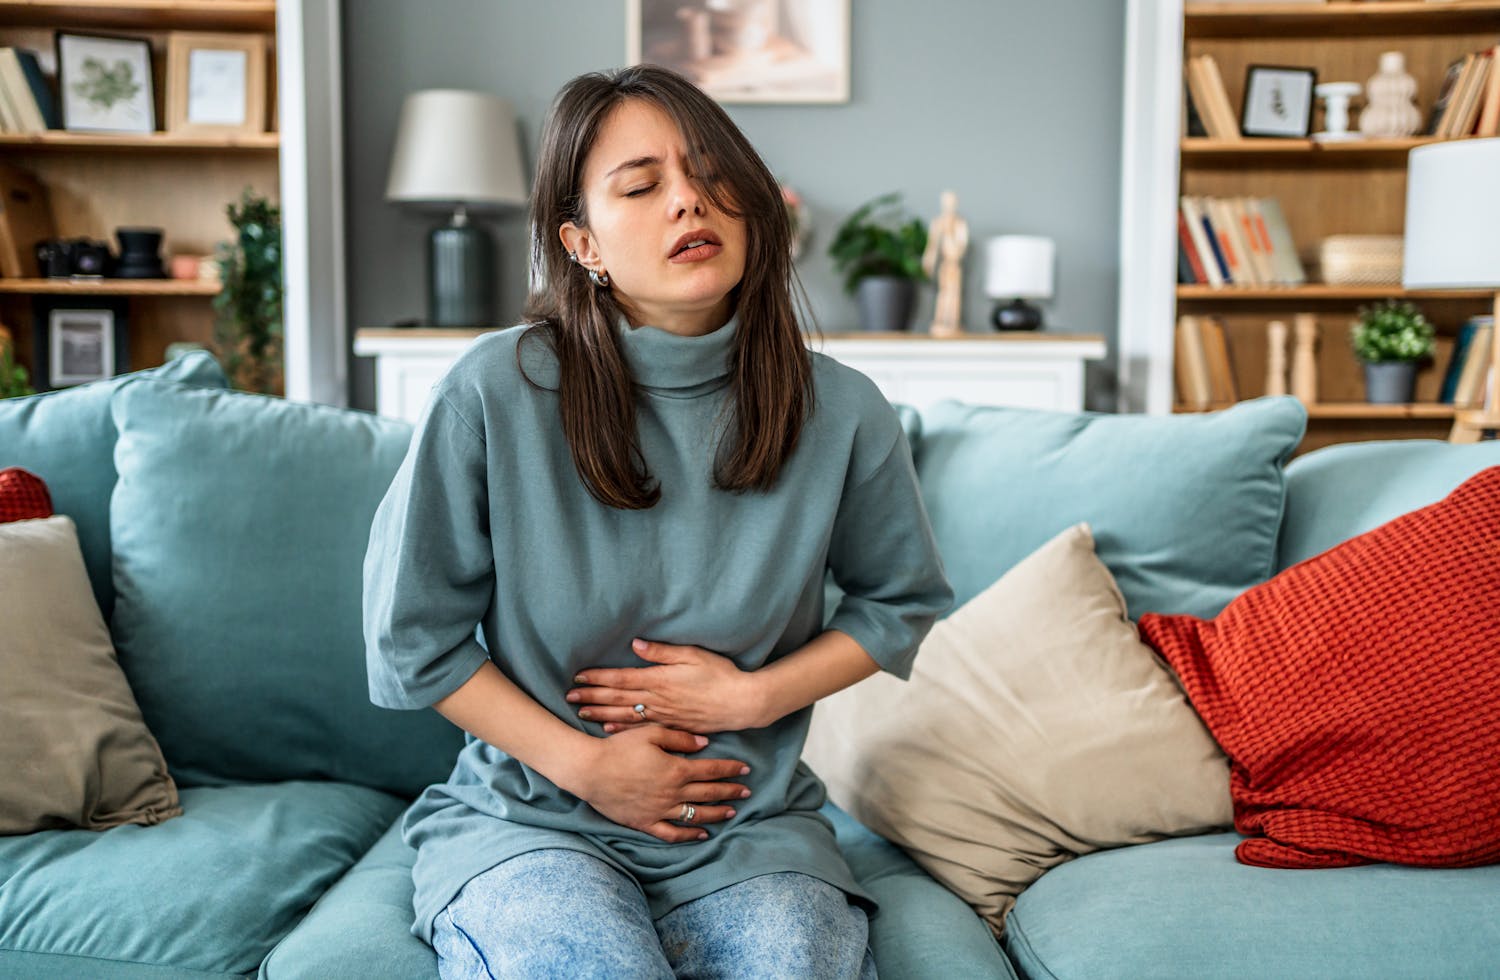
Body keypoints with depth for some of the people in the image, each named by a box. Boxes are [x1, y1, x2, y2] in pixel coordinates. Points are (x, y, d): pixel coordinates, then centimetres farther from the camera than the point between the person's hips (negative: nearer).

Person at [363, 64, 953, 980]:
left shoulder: (842, 413, -6)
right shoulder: (496, 392, -11)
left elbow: (904, 598, 10)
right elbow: (412, 636, -2)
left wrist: (752, 697, -5)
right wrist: (583, 764, -8)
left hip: (752, 826, 2)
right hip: (528, 819, -2)